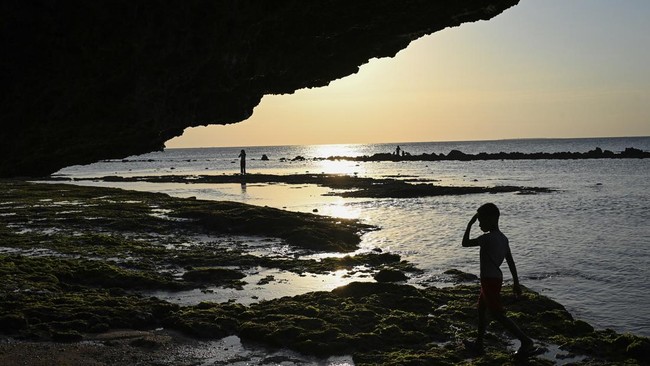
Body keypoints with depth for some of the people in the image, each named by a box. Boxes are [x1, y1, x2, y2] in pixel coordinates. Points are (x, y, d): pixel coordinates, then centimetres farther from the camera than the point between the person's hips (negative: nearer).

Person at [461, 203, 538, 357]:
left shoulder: (487, 238, -20)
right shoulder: (503, 238, 7)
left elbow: (465, 243, -10)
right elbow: (511, 261, 10)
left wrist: (470, 224, -3)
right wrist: (516, 282, 14)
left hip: (489, 280, -10)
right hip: (496, 278, 10)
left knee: (498, 314, -6)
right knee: (481, 309, 19)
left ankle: (526, 341, -8)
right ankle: (479, 343, 27)